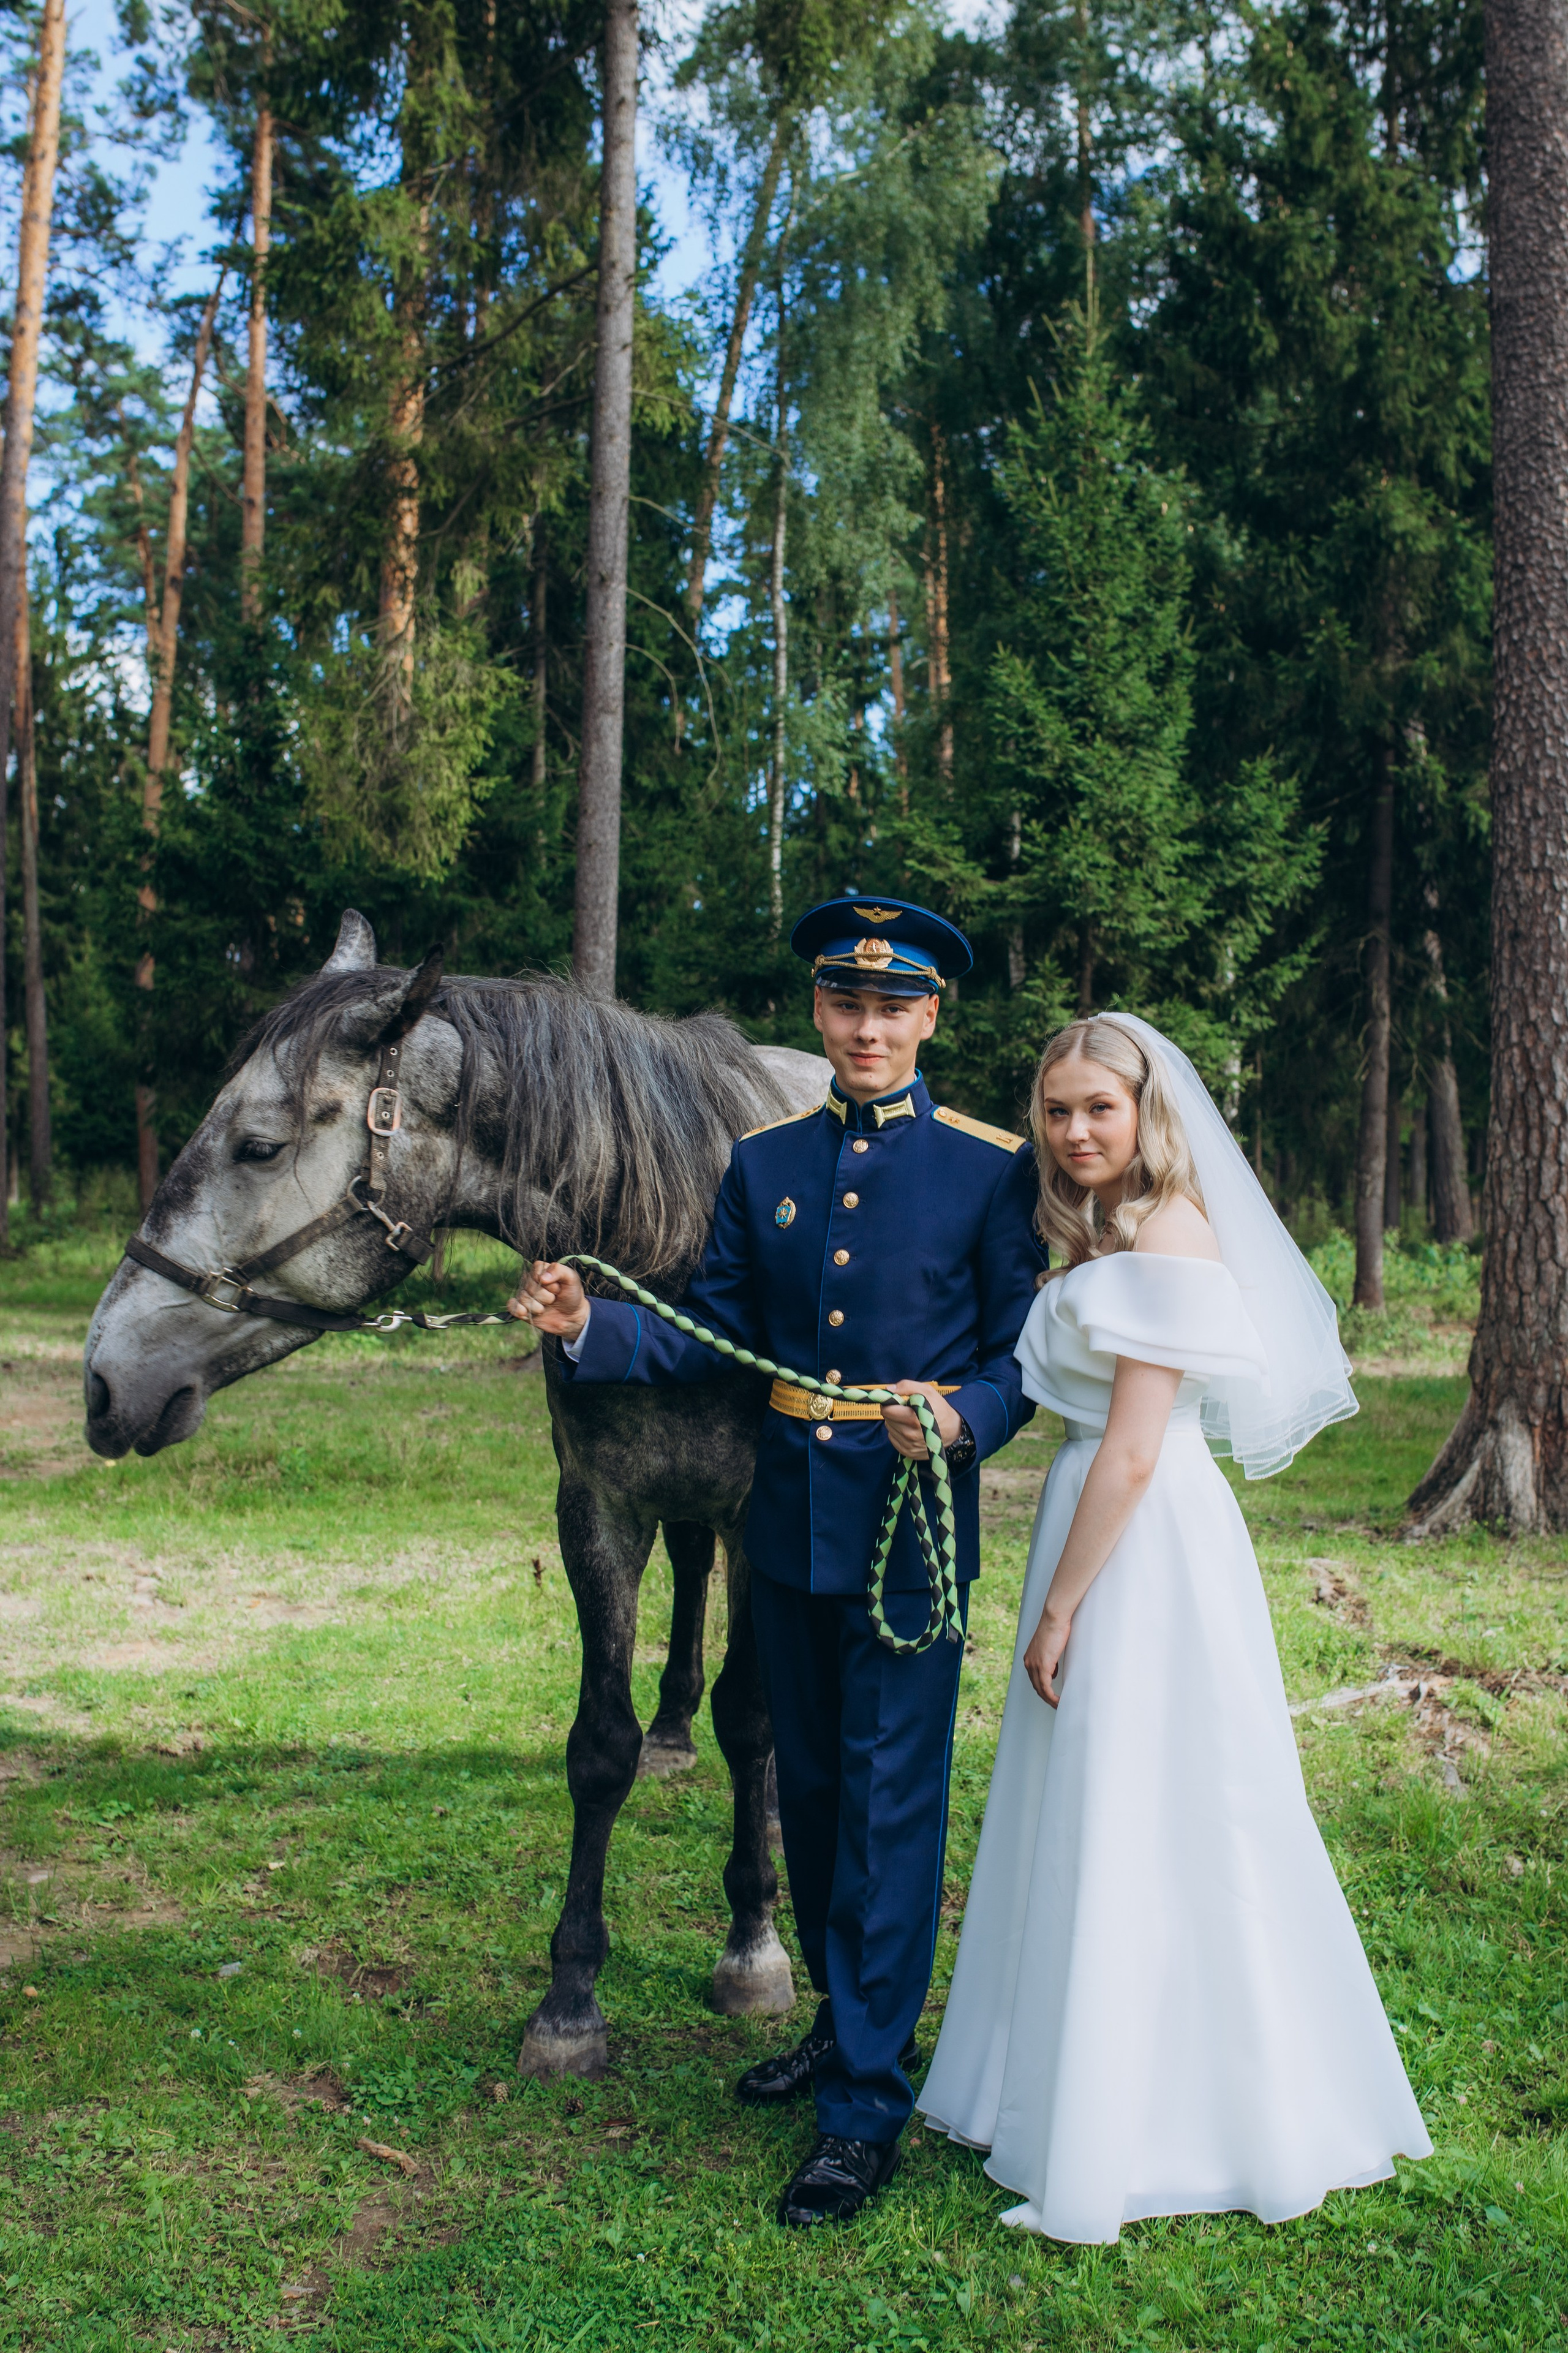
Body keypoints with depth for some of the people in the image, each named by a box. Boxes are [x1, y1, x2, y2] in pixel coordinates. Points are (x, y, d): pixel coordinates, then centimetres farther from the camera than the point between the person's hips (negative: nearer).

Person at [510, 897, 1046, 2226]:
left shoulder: (992, 1170, -5)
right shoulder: (764, 1166, 8)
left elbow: (1023, 1359, -5)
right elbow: (714, 1338, 6)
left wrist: (959, 1419, -25)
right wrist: (589, 1327, -10)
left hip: (912, 1531, -5)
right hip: (789, 1528, 5)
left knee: (890, 1802, -1)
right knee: (810, 1788, 17)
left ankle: (868, 2106, 10)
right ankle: (852, 2018, 37)